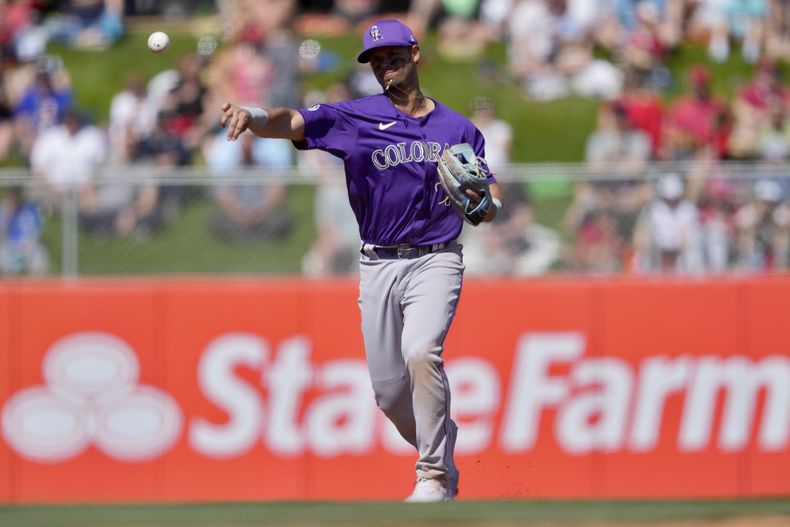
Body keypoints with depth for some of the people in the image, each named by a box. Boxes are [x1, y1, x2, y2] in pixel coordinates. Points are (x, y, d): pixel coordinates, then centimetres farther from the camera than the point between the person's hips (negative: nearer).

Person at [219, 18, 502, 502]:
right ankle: (441, 451, 32)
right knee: (388, 390, 4)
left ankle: (435, 478, -18)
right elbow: (291, 123, -14)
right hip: (378, 267, 2)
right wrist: (254, 115, -36)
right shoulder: (355, 117, 2)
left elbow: (492, 207, 7)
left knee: (421, 353, -26)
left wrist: (479, 204, -17)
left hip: (435, 262, -2)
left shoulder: (459, 129, 6)